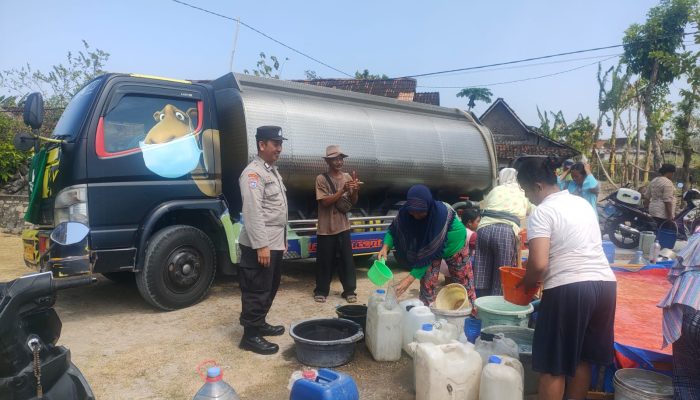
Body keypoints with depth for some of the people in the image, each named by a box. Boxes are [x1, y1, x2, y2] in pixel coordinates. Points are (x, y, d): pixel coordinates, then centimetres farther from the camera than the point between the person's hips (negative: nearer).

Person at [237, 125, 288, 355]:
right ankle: (250, 335, 8)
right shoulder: (253, 173, -14)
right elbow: (253, 212, -22)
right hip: (260, 244, -10)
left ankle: (260, 324, 32)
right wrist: (261, 245, -25)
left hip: (275, 242, 10)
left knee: (270, 288, 19)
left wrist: (282, 239, 21)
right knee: (257, 291, -2)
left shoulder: (273, 171, 17)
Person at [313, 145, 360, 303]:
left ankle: (349, 290, 19)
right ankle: (321, 291, 20)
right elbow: (324, 202, -16)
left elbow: (353, 203, 6)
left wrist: (355, 190, -15)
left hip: (343, 226, 4)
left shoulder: (347, 177, 5)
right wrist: (342, 190, -24)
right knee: (325, 261, 6)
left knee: (347, 260, 8)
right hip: (326, 228, -3)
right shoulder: (321, 179, -8)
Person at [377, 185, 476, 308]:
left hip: (453, 242, -3)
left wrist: (411, 278, -39)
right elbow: (393, 230, -11)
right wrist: (385, 247, -32)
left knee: (463, 280, 9)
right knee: (427, 282, -5)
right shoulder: (405, 212, -30)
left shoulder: (441, 214, -42)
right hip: (427, 243, 3)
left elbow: (431, 252, -39)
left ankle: (473, 311, 29)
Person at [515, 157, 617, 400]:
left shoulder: (542, 212, -10)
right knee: (582, 357, 21)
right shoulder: (582, 203, 15)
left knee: (553, 365, 5)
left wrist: (527, 282, 1)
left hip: (569, 290, -8)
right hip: (605, 284, 8)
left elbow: (539, 264, -19)